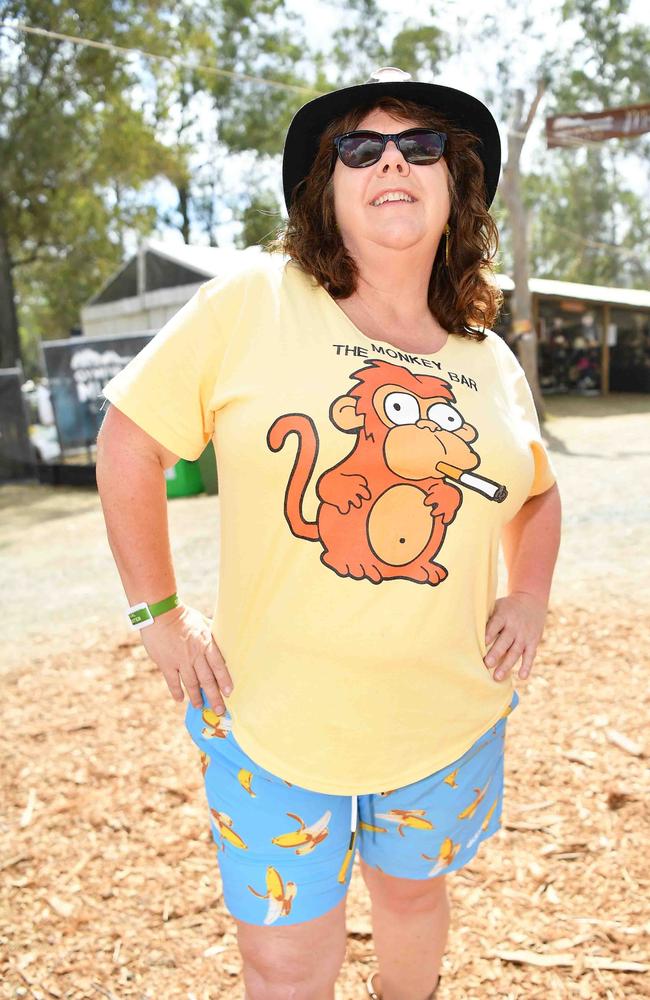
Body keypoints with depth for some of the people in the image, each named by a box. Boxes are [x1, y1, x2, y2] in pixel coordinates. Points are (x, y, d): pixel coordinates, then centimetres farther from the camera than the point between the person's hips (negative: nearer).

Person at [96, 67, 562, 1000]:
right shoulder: (251, 302, -12)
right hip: (273, 717, -3)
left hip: (451, 721, 4)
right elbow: (128, 440, -7)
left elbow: (538, 493, 18)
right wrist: (160, 615, -7)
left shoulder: (493, 365, 1)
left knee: (413, 893, 27)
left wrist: (529, 601, 3)